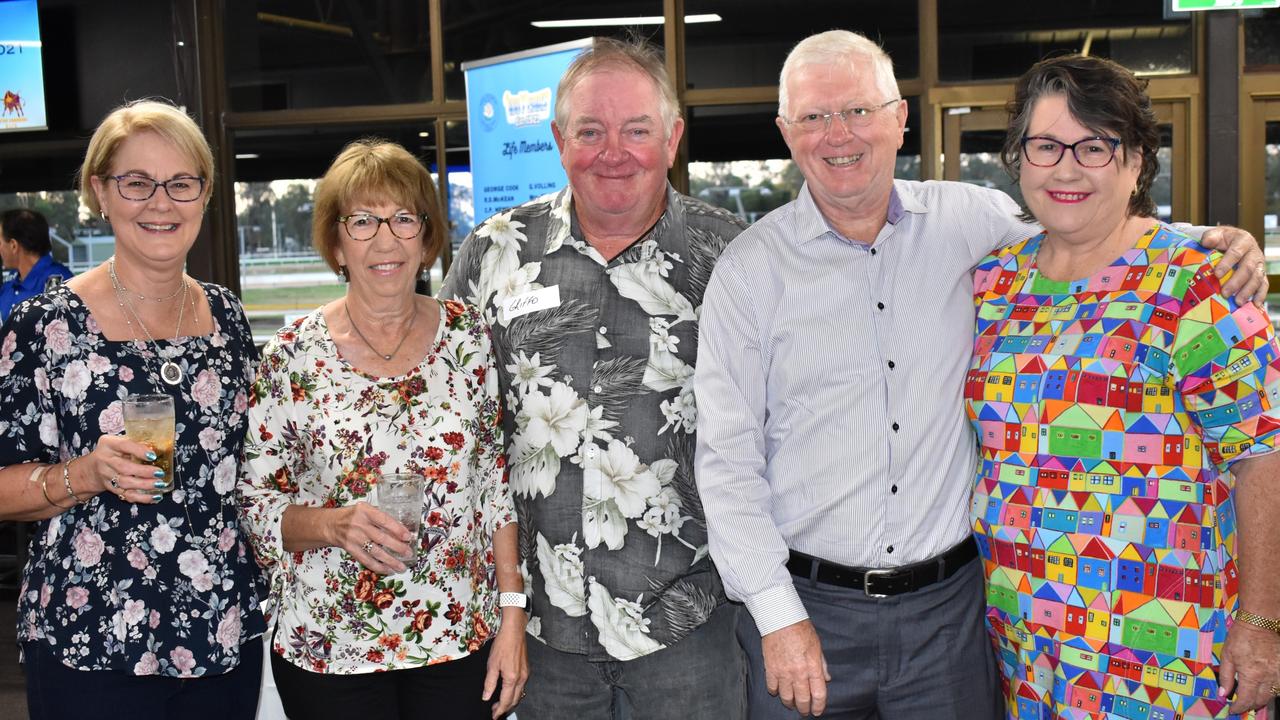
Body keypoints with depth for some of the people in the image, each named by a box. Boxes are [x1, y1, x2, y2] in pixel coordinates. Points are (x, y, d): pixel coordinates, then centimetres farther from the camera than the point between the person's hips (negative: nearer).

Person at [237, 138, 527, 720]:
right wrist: (333, 524, -20)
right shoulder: (292, 356, -7)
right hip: (327, 650, -1)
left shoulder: (469, 337, -3)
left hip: (461, 638, 1)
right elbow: (255, 504, -2)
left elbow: (499, 485, 2)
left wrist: (513, 614, -2)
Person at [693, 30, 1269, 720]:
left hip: (948, 607, 2)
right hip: (805, 607, -1)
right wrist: (778, 616, -10)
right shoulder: (748, 269, -4)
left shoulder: (970, 219, 2)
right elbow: (727, 459, -5)